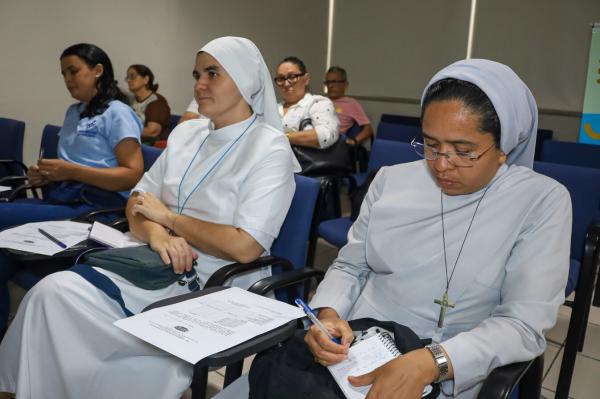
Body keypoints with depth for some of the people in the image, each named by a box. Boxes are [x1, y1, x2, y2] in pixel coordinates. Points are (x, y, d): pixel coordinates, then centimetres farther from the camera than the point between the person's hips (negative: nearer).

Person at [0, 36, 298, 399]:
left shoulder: (269, 149, -10)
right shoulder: (186, 132, 11)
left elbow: (245, 247, -20)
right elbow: (138, 203, 11)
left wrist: (168, 216, -8)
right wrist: (156, 232, -13)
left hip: (215, 289, -6)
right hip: (160, 266, 6)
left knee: (58, 297, -17)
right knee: (54, 291, -16)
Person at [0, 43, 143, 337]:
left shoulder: (117, 114, -3)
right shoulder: (72, 112, 23)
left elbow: (134, 175, -12)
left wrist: (71, 171, -16)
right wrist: (47, 174, 5)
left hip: (97, 208, -7)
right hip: (63, 199, 7)